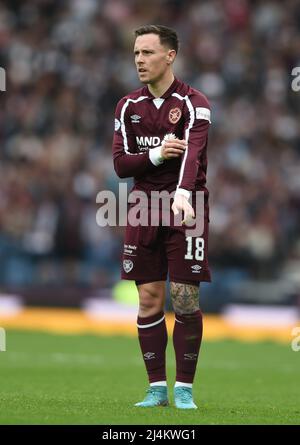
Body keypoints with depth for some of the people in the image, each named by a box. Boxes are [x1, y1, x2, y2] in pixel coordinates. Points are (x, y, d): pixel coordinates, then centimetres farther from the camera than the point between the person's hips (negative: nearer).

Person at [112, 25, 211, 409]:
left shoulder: (193, 103, -8)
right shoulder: (128, 106, 7)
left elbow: (192, 152, -26)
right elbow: (120, 163, 1)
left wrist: (182, 195, -43)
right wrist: (155, 154, -19)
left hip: (185, 210, -4)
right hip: (144, 210, 4)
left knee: (185, 300, -5)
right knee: (149, 301, 4)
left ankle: (184, 389, 5)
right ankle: (157, 388, 11)